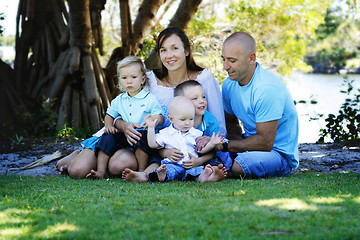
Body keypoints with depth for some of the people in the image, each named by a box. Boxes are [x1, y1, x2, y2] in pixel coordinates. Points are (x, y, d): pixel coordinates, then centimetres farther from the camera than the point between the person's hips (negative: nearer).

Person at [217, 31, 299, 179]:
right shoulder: (229, 84, 0)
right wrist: (239, 142, -11)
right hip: (252, 143, 7)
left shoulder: (267, 89, -26)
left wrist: (225, 145, -23)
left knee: (238, 167, -35)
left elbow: (265, 142, -26)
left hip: (281, 154, -7)